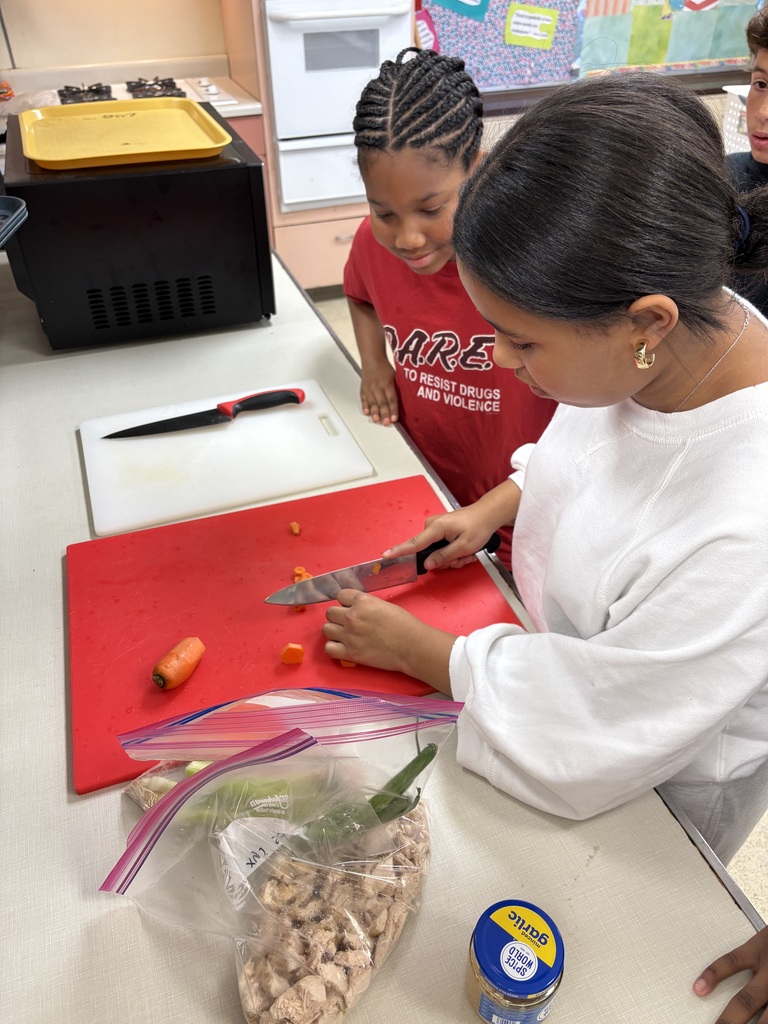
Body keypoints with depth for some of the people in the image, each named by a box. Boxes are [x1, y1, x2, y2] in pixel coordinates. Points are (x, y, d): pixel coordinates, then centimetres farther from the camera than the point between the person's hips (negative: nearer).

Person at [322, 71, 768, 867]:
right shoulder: (671, 337, -20)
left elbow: (585, 749, -30)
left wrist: (412, 648, -20)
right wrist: (492, 509, -7)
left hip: (659, 792, -5)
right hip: (577, 648, 6)